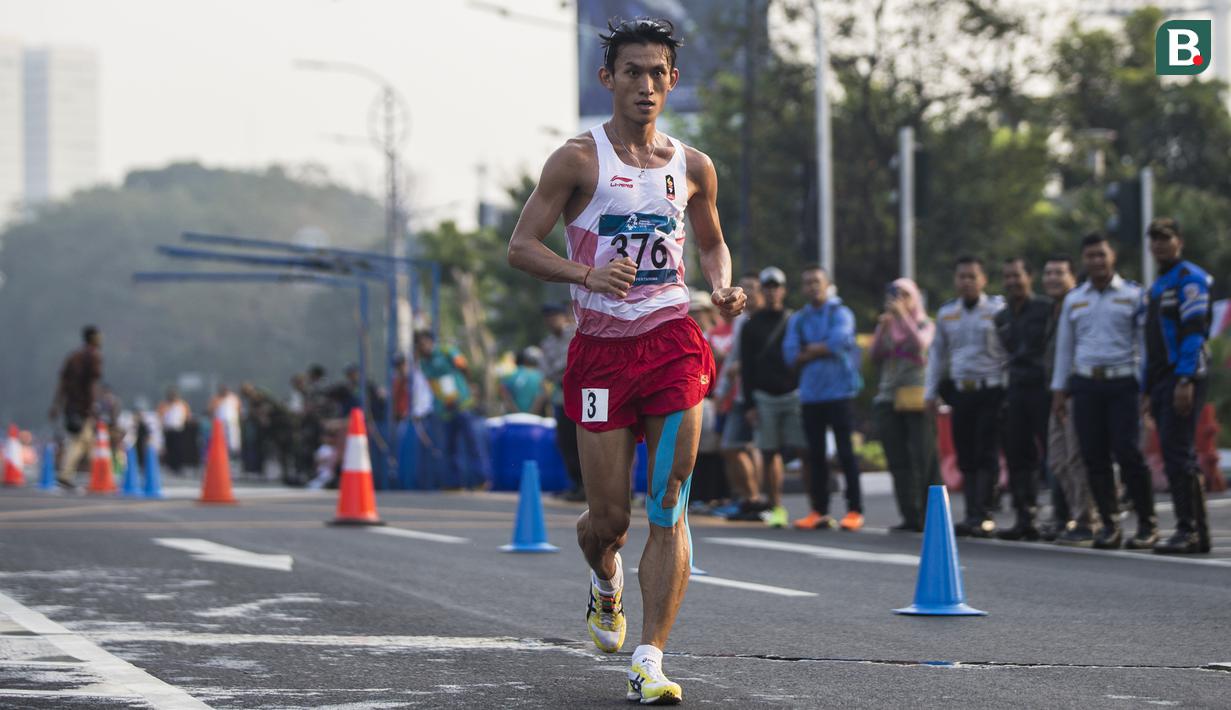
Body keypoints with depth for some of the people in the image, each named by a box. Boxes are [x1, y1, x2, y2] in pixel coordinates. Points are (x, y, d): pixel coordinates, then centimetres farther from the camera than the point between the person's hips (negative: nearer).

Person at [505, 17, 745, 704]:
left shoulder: (693, 167, 10)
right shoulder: (579, 159, -2)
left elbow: (712, 242, 25)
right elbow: (522, 245, -4)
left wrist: (723, 287, 3)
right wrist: (587, 274, -21)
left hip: (673, 343, 2)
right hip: (602, 348, -2)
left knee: (668, 511, -9)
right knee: (609, 518, 2)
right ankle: (606, 581, 38)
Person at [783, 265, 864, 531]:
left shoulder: (840, 314, 0)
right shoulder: (798, 320, 13)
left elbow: (838, 342, -17)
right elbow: (790, 355, 1)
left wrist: (808, 350, -5)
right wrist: (821, 351, -9)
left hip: (838, 392, -5)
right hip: (810, 393, 5)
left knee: (845, 452, -5)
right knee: (815, 454, 6)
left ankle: (855, 510, -3)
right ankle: (819, 511, 12)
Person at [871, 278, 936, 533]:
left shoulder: (925, 325, 6)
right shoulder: (886, 327, 16)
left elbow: (921, 344, -14)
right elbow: (875, 356, 4)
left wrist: (903, 316, -15)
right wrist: (882, 327, -5)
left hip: (915, 398, -4)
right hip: (888, 397, 4)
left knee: (923, 459, -11)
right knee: (898, 461, 0)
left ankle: (928, 516, -11)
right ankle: (910, 516, 2)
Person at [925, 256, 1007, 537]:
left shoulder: (998, 310, -2)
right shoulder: (946, 313, 13)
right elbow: (938, 354, 20)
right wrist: (931, 391, 16)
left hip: (991, 390, -5)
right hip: (960, 391, 5)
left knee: (986, 456, -8)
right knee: (966, 457, 5)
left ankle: (981, 516, -9)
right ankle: (973, 516, 9)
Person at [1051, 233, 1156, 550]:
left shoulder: (1133, 295, 2)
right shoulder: (1073, 300, 13)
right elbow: (1064, 346, 17)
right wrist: (1059, 390, 13)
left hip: (1123, 384, -4)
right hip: (1086, 384, 4)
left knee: (1128, 453, -12)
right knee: (1094, 456, 0)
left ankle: (1147, 524, -1)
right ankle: (1110, 524, 8)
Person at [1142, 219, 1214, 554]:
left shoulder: (1189, 278, -6)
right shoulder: (1158, 286, 23)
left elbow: (1193, 331, -16)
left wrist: (1186, 381, -23)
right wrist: (1148, 391, 22)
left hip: (1184, 378, -9)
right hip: (1163, 381, 9)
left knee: (1176, 453, -13)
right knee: (1179, 456, 8)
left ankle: (1188, 530, -13)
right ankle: (1197, 532, 12)